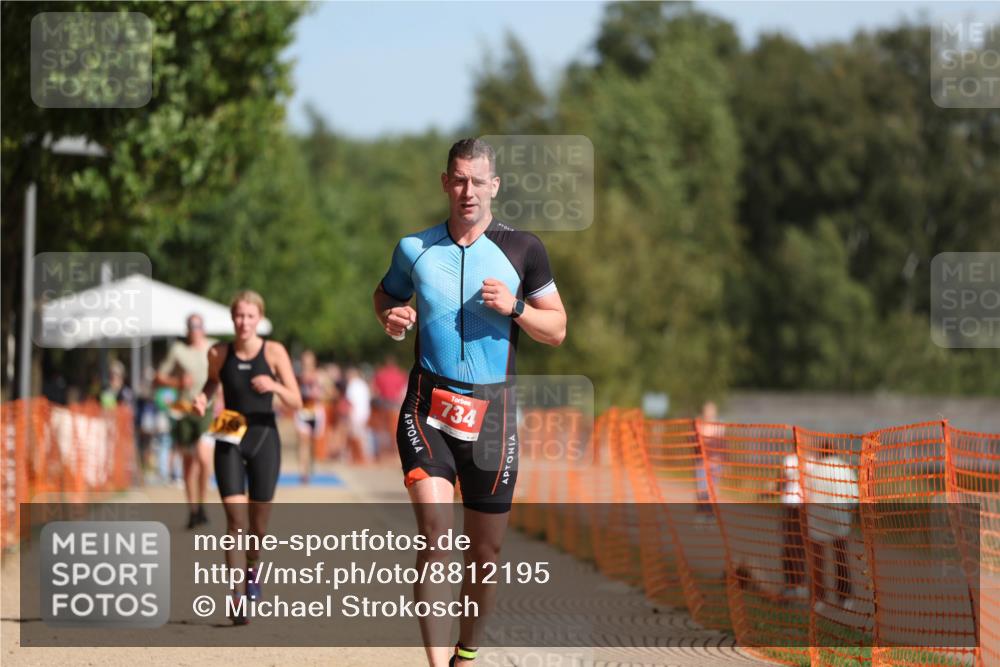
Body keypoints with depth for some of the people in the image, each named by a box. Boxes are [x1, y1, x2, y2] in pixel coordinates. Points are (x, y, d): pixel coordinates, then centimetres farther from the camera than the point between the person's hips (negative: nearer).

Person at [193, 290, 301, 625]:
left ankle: (252, 571, 40)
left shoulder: (274, 352, -6)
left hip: (264, 438, 0)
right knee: (235, 519, -13)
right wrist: (203, 398, -1)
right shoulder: (219, 353, -2)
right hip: (229, 441, 0)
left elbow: (296, 402, -6)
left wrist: (275, 387, -26)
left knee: (258, 522, 8)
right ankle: (238, 598, -15)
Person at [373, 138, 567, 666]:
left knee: (486, 550, 6)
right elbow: (386, 295, 24)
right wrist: (392, 317, 0)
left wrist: (513, 307, -13)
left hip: (491, 413, 1)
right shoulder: (414, 249, 4)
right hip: (427, 409, -1)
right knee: (436, 533, -20)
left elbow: (556, 330, 6)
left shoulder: (522, 250, 2)